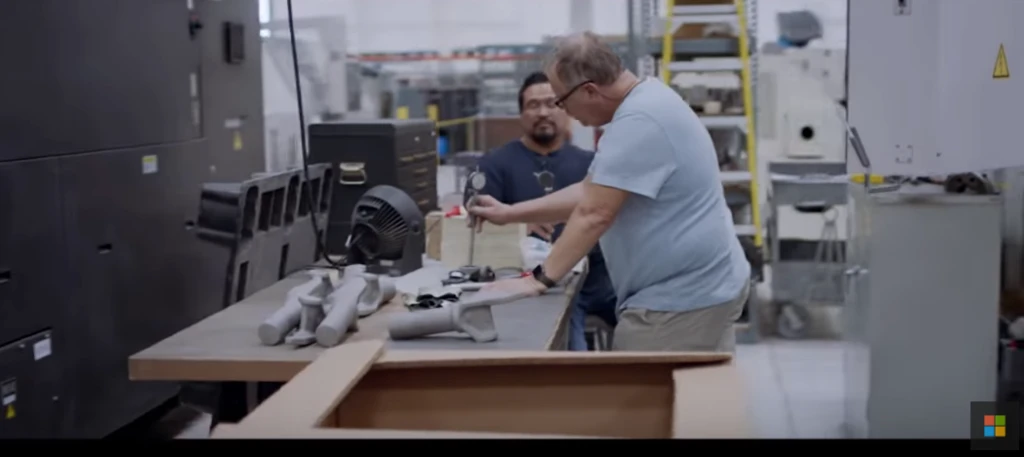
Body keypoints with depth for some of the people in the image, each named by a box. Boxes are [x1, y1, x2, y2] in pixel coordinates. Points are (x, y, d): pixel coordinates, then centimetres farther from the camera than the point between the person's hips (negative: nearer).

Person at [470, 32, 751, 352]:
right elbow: (590, 193, 16)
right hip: (697, 287, 11)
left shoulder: (639, 121, -22)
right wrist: (509, 214, 12)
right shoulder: (641, 105, 13)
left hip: (682, 297, -11)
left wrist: (539, 280, -17)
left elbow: (594, 214, -24)